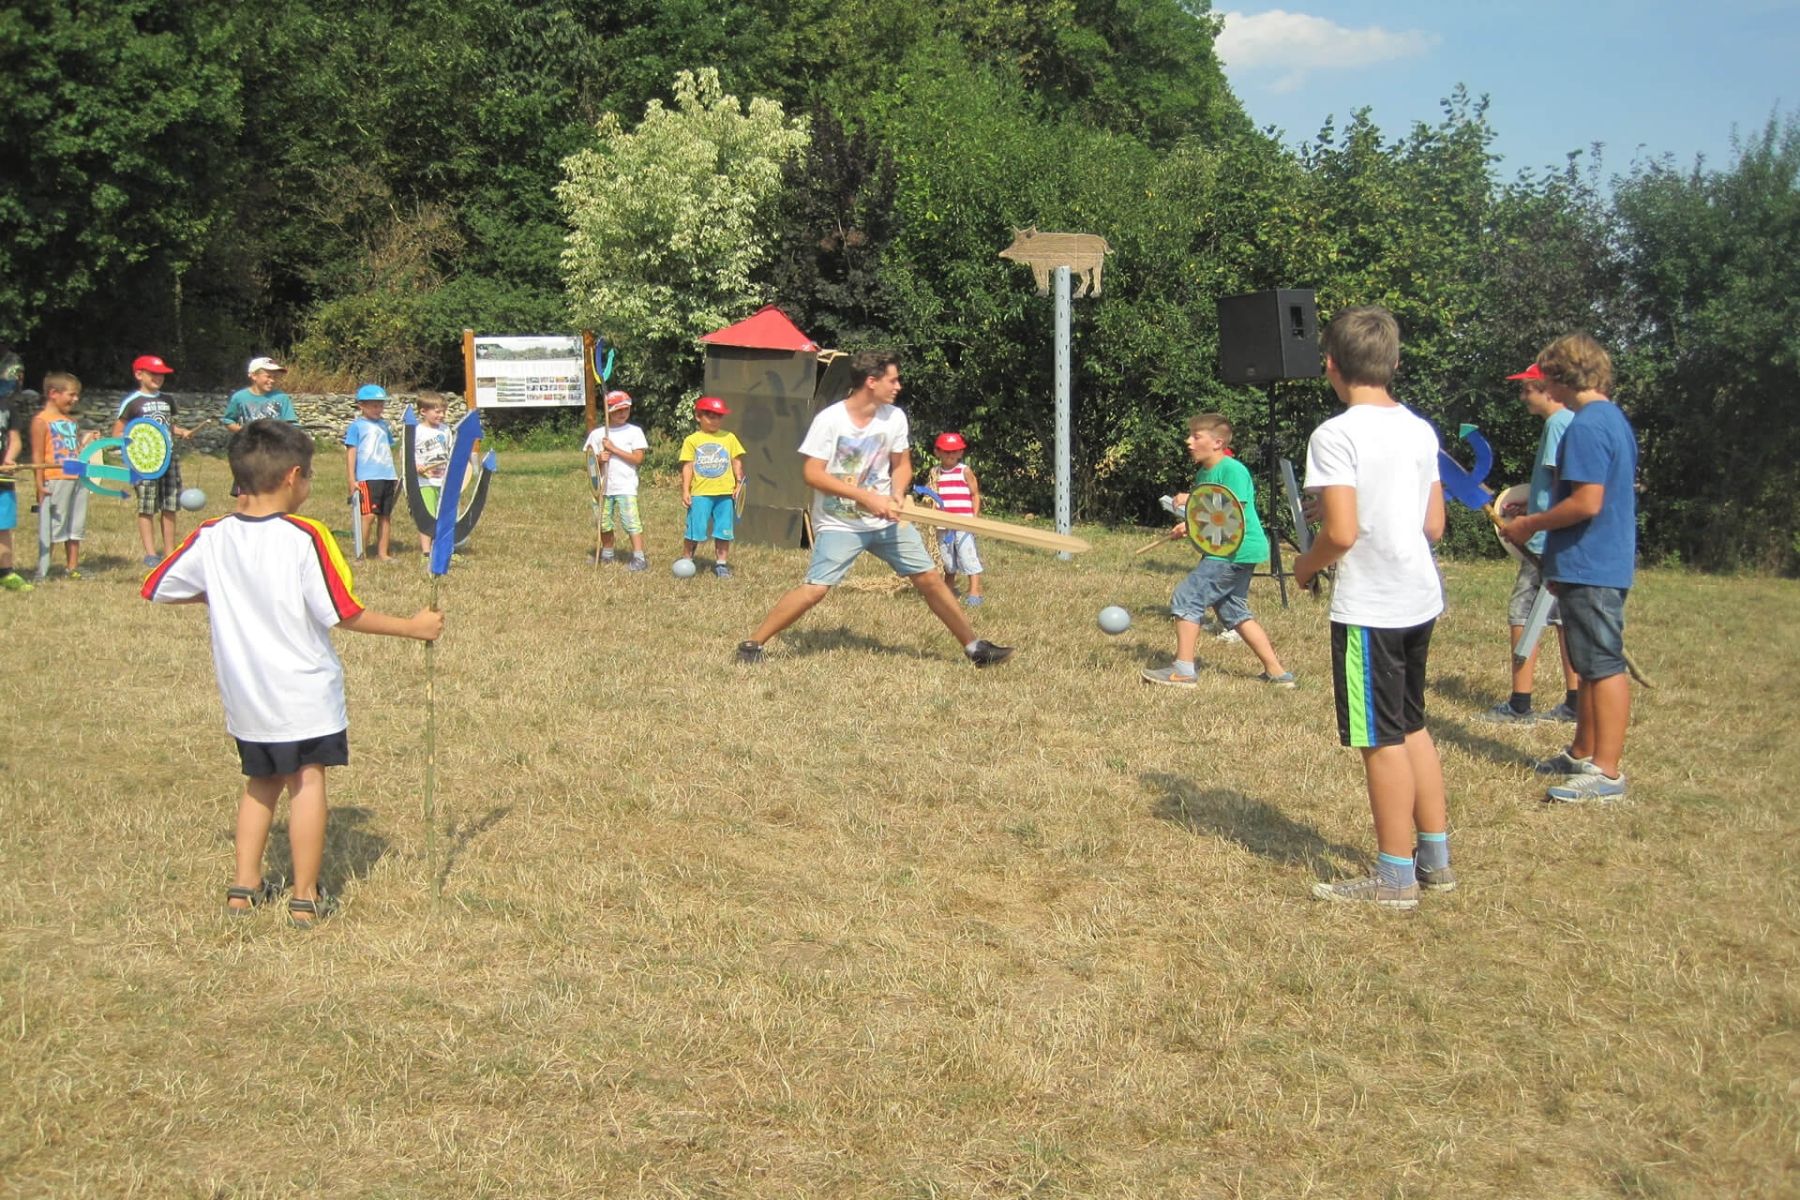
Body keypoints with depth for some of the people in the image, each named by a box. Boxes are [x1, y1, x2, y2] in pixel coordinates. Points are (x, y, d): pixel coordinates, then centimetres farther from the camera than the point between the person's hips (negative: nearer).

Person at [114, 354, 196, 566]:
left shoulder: (167, 401, 13)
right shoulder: (131, 402, -4)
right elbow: (117, 433, -2)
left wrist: (182, 432, 7)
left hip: (169, 457, 5)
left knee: (170, 507, 6)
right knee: (146, 508, -1)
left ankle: (169, 551, 13)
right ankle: (150, 553, 4)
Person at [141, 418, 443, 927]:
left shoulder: (211, 538, -4)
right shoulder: (305, 537, -17)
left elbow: (156, 589, 5)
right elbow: (345, 614, -16)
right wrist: (412, 627, -5)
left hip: (243, 692, 5)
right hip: (304, 693, -5)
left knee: (261, 780, 21)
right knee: (307, 781, 6)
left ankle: (245, 885, 23)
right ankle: (306, 898, 9)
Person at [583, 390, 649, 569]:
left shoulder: (634, 432, 0)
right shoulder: (597, 434, 8)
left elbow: (638, 459, -9)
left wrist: (614, 449, -12)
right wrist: (600, 459, -12)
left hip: (626, 486, -4)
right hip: (604, 487, 4)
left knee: (631, 522, -13)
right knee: (604, 523, 12)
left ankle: (639, 558, -14)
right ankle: (607, 555, 29)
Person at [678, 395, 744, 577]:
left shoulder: (729, 438, 8)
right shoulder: (692, 440, 2)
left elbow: (737, 462, 10)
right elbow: (687, 467, 1)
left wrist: (739, 483, 0)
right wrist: (685, 491, -4)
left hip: (725, 493, 2)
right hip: (700, 493, -2)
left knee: (724, 531, 6)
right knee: (694, 530, -2)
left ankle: (721, 563, 16)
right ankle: (685, 560, 13)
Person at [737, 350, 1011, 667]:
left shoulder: (894, 417, -1)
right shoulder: (830, 420, -15)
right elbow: (812, 474, -16)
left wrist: (896, 495, -12)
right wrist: (865, 496, -22)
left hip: (886, 520, 5)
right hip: (839, 523, -5)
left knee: (929, 578, 3)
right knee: (815, 589, -17)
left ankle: (973, 646, 15)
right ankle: (752, 644, -4)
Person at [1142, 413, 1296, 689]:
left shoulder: (1233, 470, -16)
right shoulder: (1203, 473, 14)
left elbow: (1234, 517, -22)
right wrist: (1190, 500, 8)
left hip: (1235, 551, -11)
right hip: (1226, 551, 11)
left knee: (1187, 598, -10)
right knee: (1234, 611, 15)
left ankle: (1182, 670, -7)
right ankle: (1277, 672, 19)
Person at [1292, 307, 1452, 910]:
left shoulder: (1335, 435, -15)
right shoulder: (1420, 430, 7)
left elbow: (1341, 531, -21)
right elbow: (1434, 525, 10)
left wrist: (1307, 564, -3)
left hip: (1369, 606, -7)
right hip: (1420, 599, 8)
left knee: (1383, 739, 1)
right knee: (1412, 727, 19)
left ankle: (1395, 877, 10)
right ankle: (1435, 858, 27)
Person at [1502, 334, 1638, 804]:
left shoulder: (1586, 426, -18)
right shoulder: (1616, 420, 14)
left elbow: (1587, 502, -25)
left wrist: (1530, 524, -12)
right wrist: (1538, 516, 20)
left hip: (1589, 567, -10)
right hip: (1610, 561, 10)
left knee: (1603, 665, -7)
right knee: (1591, 664, 17)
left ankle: (1607, 772, -4)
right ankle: (1583, 754, 27)